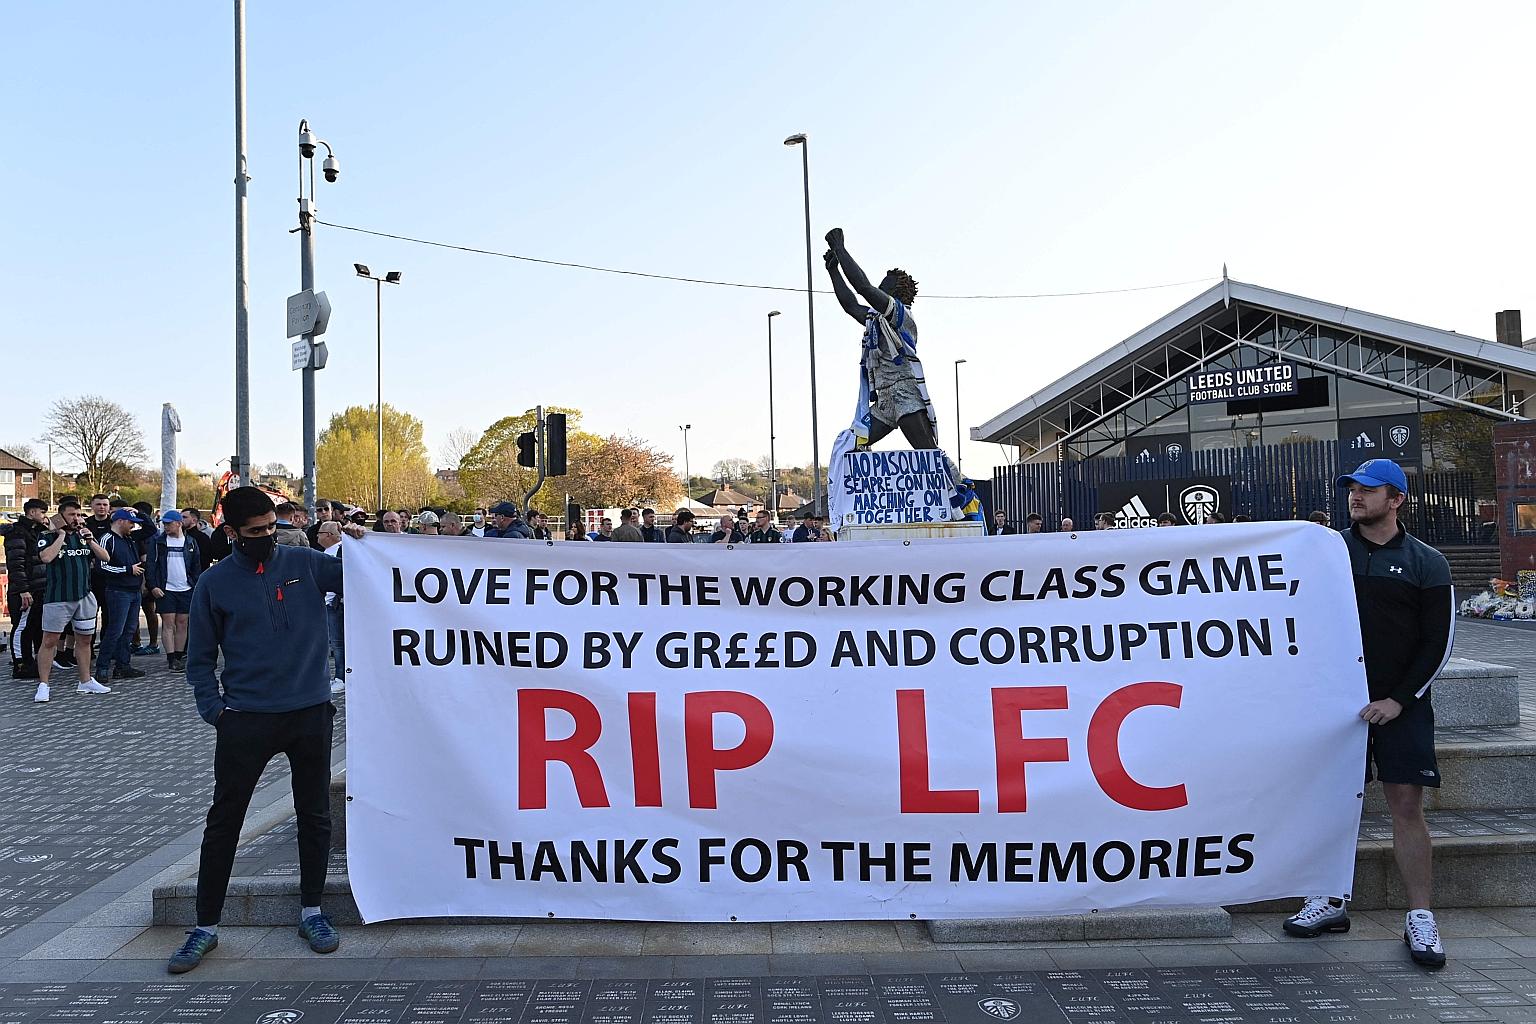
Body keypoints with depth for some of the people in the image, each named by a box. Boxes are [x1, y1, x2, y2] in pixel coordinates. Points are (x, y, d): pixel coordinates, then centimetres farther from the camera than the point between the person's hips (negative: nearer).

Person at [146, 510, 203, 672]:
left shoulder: (190, 542, 8)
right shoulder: (157, 541, 2)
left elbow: (196, 567, 13)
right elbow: (150, 564, 0)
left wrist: (197, 588, 7)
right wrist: (153, 586, -9)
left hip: (186, 589, 2)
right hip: (165, 590, -2)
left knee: (182, 623, 5)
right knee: (168, 623, -5)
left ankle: (179, 656, 12)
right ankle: (171, 659, -5)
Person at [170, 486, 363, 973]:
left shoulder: (304, 562, 1)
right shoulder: (215, 583, -1)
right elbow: (201, 658, 4)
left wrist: (359, 544, -17)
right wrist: (214, 711, -6)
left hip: (311, 713, 1)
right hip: (246, 719, -1)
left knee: (315, 816, 11)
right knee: (223, 822, 5)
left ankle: (311, 911, 26)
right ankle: (206, 927, 18)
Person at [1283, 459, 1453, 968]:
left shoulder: (1426, 563, 1)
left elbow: (1438, 643, -1)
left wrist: (1400, 699, -8)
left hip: (1399, 705, -1)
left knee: (1407, 805, -3)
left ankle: (1420, 918, 7)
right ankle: (1330, 903, 18)